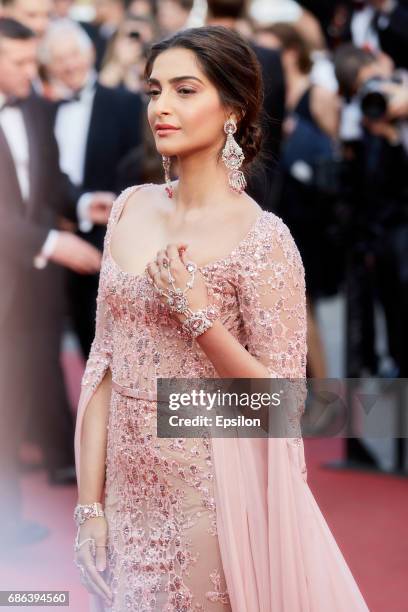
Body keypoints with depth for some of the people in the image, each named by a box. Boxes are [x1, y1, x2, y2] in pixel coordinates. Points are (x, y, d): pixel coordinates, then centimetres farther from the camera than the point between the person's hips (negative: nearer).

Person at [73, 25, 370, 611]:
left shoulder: (262, 239, -14)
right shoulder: (132, 208, 3)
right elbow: (104, 360, 5)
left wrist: (198, 315, -22)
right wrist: (90, 502, 2)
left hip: (211, 494, -5)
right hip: (128, 491, 5)